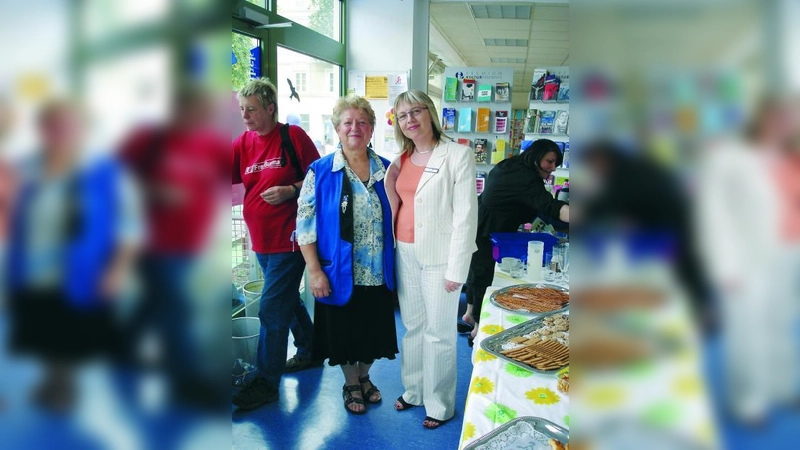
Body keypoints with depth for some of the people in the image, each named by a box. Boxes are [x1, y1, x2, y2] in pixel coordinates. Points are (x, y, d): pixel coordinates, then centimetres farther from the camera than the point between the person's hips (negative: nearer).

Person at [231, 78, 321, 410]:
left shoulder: (293, 136, -9)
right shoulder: (242, 143, 6)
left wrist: (290, 190, -20)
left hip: (288, 239, -6)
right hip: (261, 241, 7)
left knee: (272, 310, -4)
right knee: (288, 299, 21)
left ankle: (267, 382, 10)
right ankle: (309, 351, 42)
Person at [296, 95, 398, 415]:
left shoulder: (385, 170, 3)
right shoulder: (320, 172, -7)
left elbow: (395, 219, 10)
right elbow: (305, 226, -8)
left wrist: (395, 264, 5)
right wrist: (315, 271, -12)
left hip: (378, 274, 3)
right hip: (339, 274, -2)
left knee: (372, 331, 16)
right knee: (344, 332, 12)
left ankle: (364, 377, 43)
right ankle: (351, 384, 38)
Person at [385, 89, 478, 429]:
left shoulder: (458, 155, -10)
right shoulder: (402, 158, 9)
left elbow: (466, 216, -13)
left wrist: (456, 269, -15)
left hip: (438, 257, -6)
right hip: (405, 253, 6)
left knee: (439, 333, 3)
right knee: (413, 326, 17)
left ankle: (440, 404, 21)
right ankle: (414, 391, 34)